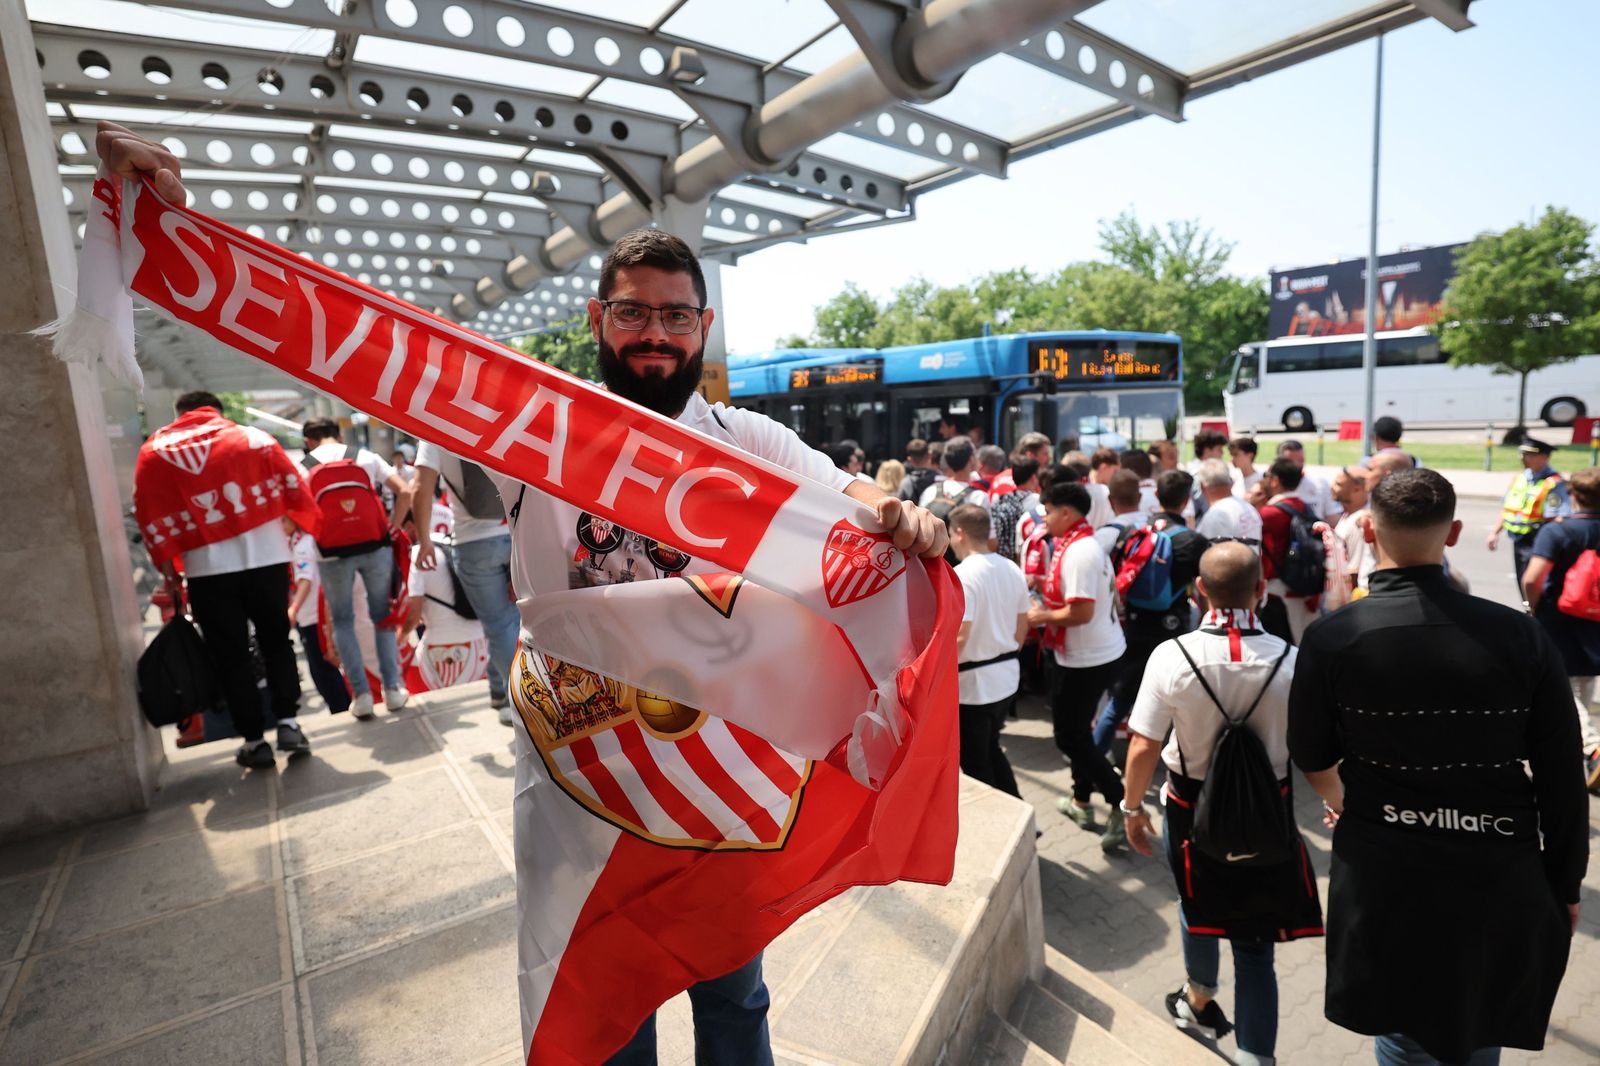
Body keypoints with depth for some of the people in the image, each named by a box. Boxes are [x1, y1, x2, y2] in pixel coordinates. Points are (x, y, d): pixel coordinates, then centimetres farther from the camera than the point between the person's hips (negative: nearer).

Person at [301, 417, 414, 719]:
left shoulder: (302, 468, 2)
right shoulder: (366, 457, 5)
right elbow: (405, 493, -4)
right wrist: (392, 527, 5)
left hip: (333, 555, -1)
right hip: (374, 547, 1)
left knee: (342, 621, 13)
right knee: (383, 616, 13)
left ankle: (361, 694, 8)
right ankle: (392, 689, 13)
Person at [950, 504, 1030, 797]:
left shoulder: (961, 575, -20)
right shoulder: (1012, 570, 4)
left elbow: (959, 637, -26)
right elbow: (1022, 627, 11)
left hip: (973, 683, -8)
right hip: (1007, 676, 8)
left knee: (974, 763, 10)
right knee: (991, 751, 25)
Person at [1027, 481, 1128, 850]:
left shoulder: (1077, 551, -22)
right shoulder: (1086, 543, 10)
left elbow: (1081, 612, -28)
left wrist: (1044, 615, -14)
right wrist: (1050, 607, 8)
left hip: (1086, 658, -10)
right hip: (1101, 651, 10)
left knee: (1070, 737, 0)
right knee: (1076, 729, 22)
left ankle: (1122, 806, 2)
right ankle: (1081, 801, 34)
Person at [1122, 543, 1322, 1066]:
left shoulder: (1171, 656, -22)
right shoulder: (1291, 661, -20)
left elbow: (1143, 749, -16)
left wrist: (1133, 808, 1)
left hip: (1193, 806, 0)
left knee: (1198, 905, 27)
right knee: (1255, 943, 14)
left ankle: (1200, 1001, 52)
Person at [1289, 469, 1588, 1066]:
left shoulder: (1330, 638, -17)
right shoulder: (1520, 635, -13)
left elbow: (1312, 758, -3)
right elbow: (1562, 781, -5)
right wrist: (1566, 886, 10)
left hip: (1386, 879, -2)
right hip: (1501, 882, 2)